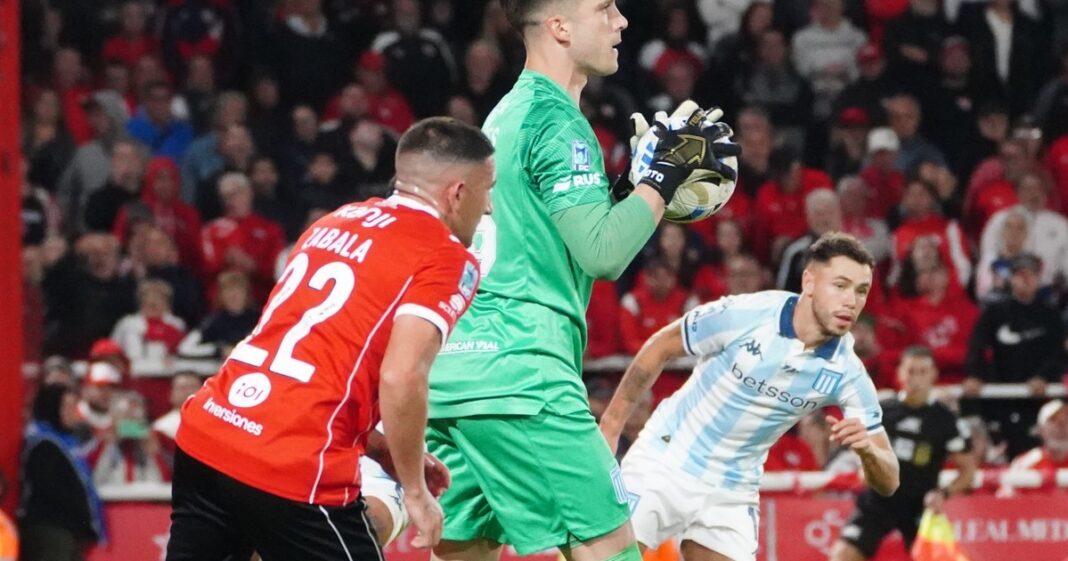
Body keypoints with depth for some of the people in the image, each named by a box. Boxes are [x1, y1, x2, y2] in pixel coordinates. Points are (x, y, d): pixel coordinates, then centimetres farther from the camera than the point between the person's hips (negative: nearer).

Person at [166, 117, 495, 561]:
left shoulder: (336, 223, 19)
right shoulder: (446, 259, -4)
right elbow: (401, 379, -17)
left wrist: (386, 452, 23)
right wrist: (414, 488, -6)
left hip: (204, 432, 7)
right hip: (293, 470, -7)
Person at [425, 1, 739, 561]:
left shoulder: (506, 116, 20)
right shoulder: (557, 120, -8)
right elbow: (602, 253, -15)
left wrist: (631, 189, 19)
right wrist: (663, 177, -5)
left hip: (447, 372, 9)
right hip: (517, 375, -9)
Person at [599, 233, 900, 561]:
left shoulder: (847, 372, -12)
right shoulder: (742, 315, -19)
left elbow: (888, 482, -9)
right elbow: (660, 348, -2)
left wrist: (866, 449, -32)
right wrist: (611, 425, 1)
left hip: (733, 494, 3)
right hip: (663, 464, -3)